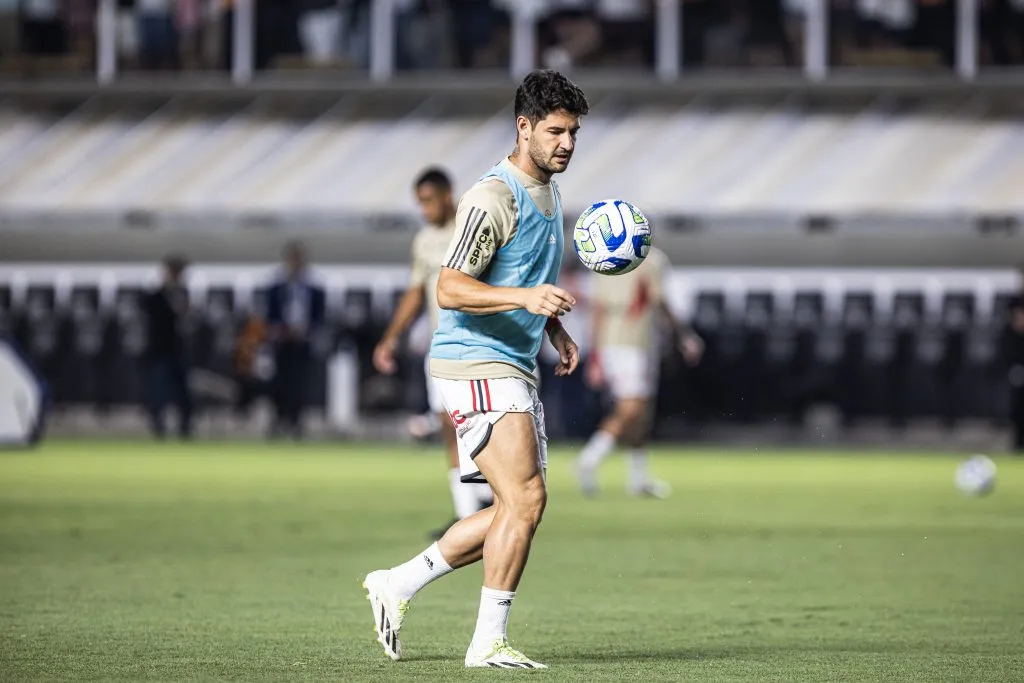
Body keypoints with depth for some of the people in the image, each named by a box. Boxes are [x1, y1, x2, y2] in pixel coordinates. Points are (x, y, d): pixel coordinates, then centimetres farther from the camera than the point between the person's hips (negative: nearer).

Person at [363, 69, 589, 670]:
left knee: (517, 510, 10)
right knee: (525, 499, -16)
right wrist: (525, 297, -33)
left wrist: (557, 330, 15)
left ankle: (398, 585, 19)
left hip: (515, 368, 10)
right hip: (477, 365, -10)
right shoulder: (494, 198, -15)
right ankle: (489, 642, -9)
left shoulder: (550, 194, 16)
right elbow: (450, 289, -21)